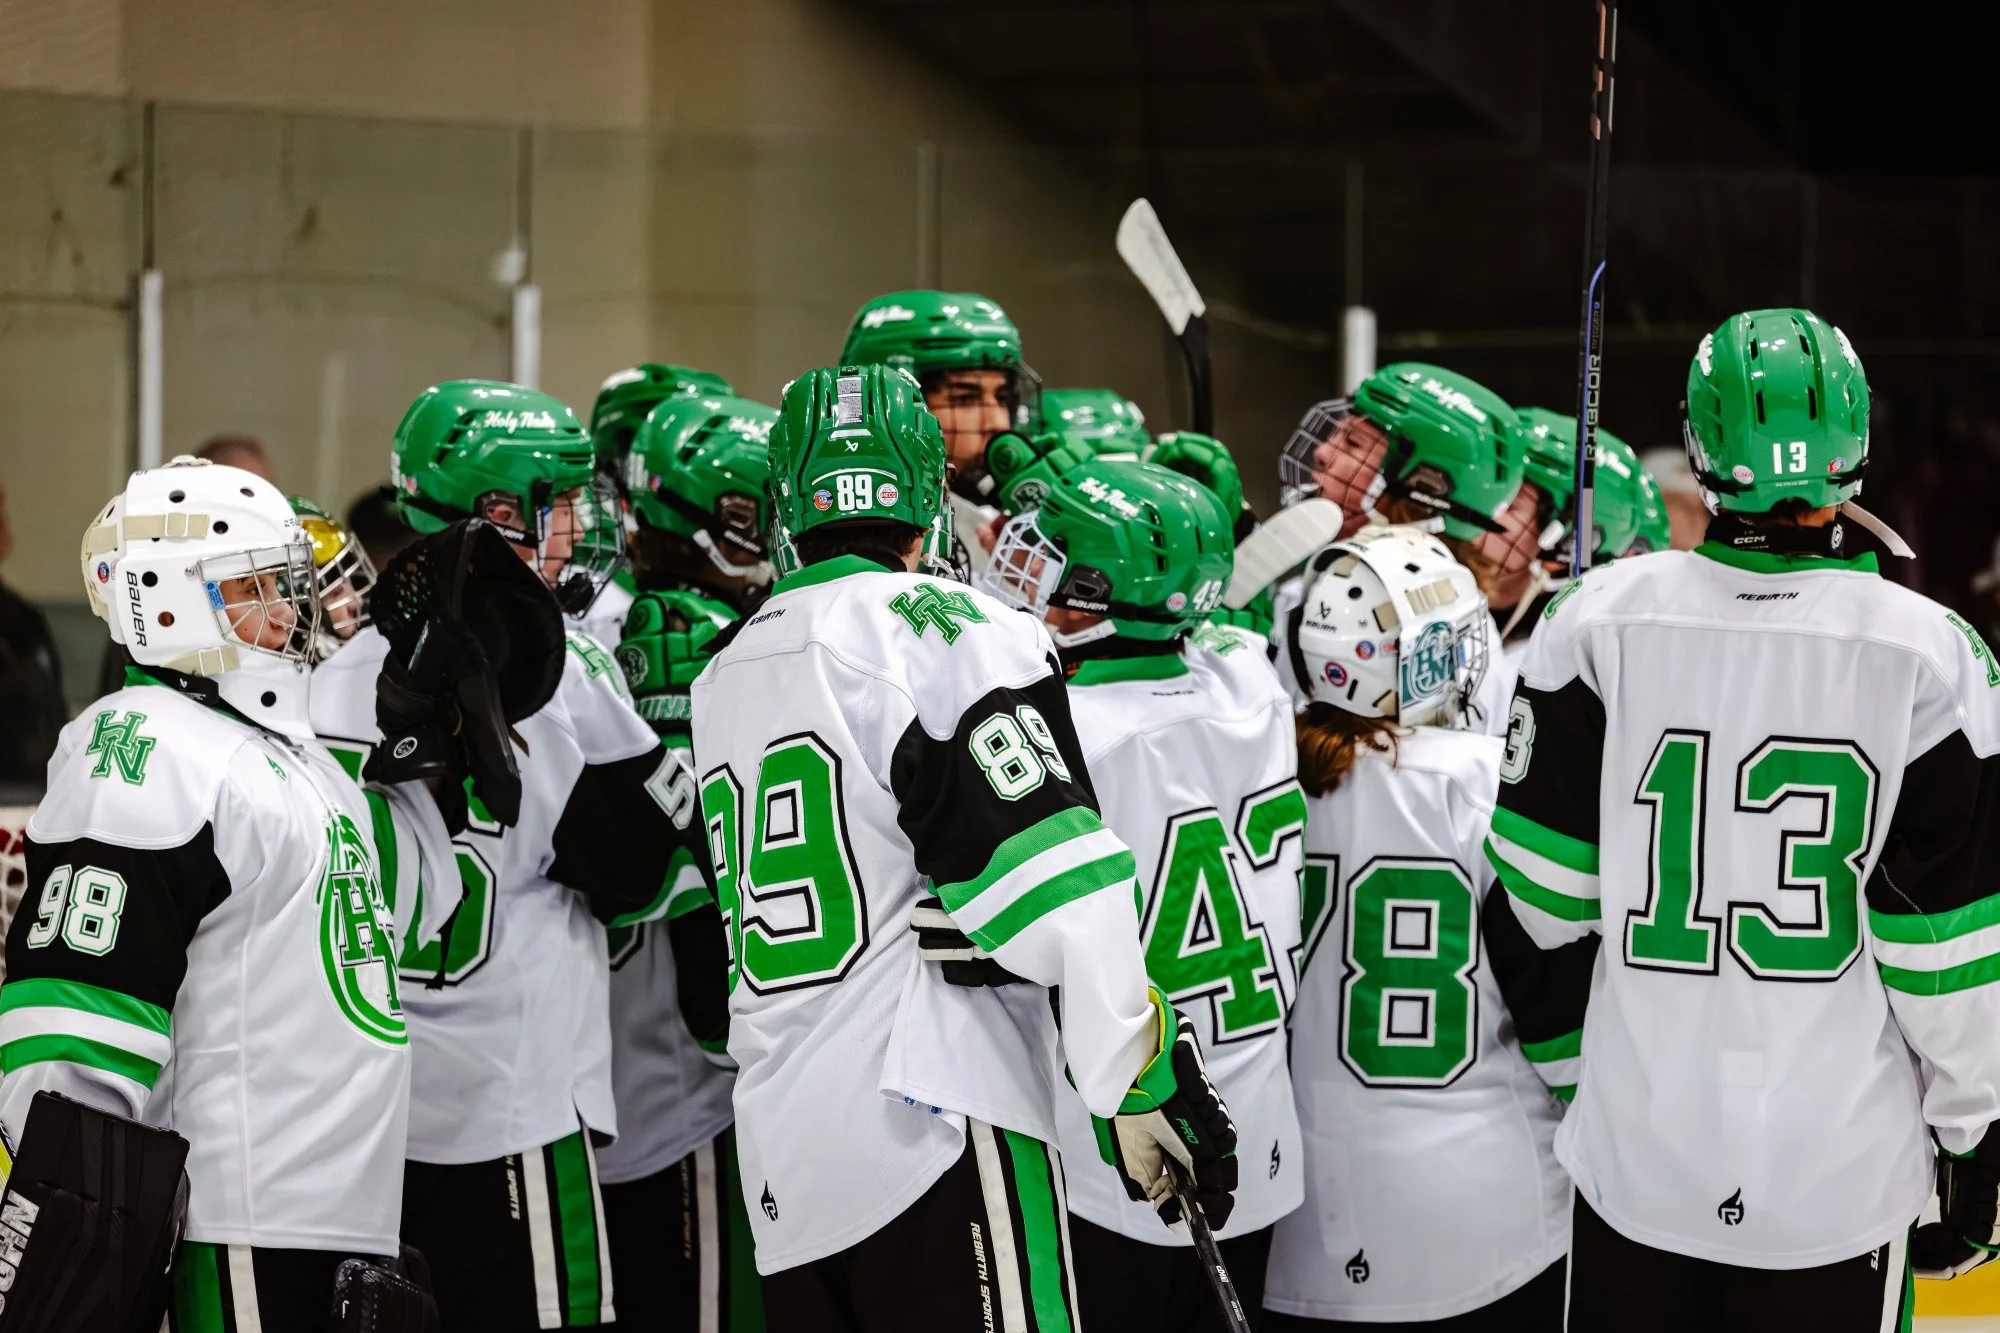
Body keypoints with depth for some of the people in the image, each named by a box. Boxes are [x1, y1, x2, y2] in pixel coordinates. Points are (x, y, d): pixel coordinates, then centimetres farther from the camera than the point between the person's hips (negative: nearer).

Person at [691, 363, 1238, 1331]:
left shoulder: (724, 675, 18)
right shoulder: (942, 629, -6)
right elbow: (1055, 891, -14)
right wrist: (1144, 1089, -11)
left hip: (779, 1167, 8)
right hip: (937, 1124, -8)